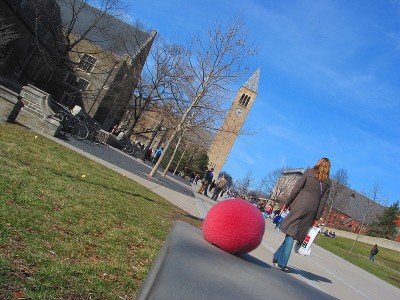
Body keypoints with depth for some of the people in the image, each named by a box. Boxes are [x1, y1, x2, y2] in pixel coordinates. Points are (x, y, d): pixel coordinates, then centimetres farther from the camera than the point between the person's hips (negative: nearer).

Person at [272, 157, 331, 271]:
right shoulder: (328, 181, 11)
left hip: (299, 205, -2)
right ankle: (281, 263, 5)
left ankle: (277, 258, 7)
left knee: (290, 232, 5)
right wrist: (317, 218, 8)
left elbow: (297, 188, -1)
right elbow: (323, 200, 7)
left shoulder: (309, 172, 6)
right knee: (293, 235, 5)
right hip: (312, 210, 2)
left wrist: (287, 203, 1)